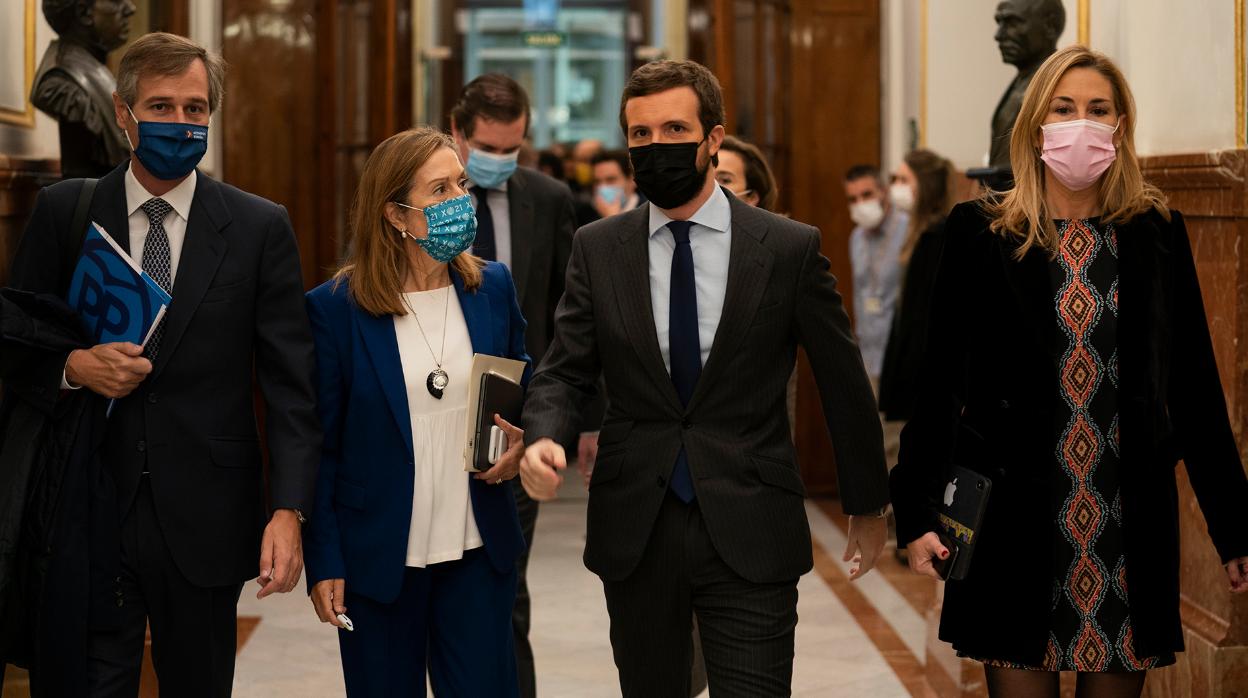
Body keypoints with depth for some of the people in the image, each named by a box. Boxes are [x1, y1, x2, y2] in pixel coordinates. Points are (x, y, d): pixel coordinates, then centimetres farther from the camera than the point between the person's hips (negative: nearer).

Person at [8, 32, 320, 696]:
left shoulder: (260, 228, -1)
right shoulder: (62, 212, 2)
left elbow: (290, 383, -3)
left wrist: (288, 510, -13)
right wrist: (73, 365, -12)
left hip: (205, 518, 0)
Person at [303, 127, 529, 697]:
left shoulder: (492, 289, 2)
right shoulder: (335, 308, -8)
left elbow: (525, 393, 17)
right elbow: (319, 446, -4)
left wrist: (521, 441, -6)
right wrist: (323, 563, -7)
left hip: (479, 552, 3)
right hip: (379, 558, -2)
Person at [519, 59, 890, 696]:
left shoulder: (790, 249, -2)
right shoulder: (597, 249, 5)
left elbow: (843, 382, 5)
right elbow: (565, 371, 4)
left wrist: (867, 503, 13)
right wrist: (543, 438, -18)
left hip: (749, 540, -2)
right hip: (634, 537, 3)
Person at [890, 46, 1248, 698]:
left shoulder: (1155, 234, 5)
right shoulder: (980, 233, 0)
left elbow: (1195, 387, 7)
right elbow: (939, 382, 1)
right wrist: (917, 514, -5)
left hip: (1130, 518, 2)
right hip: (1018, 517, -1)